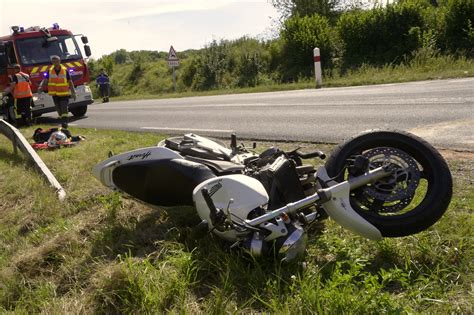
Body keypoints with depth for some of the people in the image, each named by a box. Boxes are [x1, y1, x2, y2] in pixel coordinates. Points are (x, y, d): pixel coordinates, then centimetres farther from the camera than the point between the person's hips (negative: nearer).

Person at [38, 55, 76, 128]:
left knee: (64, 108, -15)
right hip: (55, 94, 3)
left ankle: (65, 122, -21)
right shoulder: (50, 71, 5)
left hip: (64, 93, -3)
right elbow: (45, 80, -2)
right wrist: (41, 86, -21)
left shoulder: (65, 70, -1)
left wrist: (73, 92, -2)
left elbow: (70, 82, 2)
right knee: (59, 109, 8)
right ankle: (63, 121, 21)